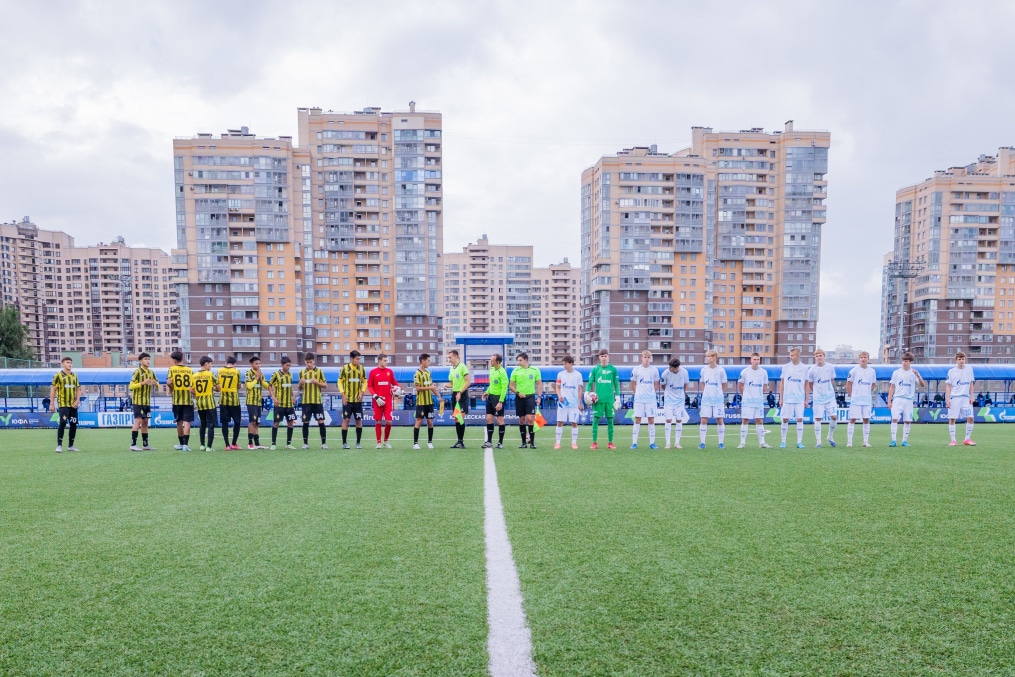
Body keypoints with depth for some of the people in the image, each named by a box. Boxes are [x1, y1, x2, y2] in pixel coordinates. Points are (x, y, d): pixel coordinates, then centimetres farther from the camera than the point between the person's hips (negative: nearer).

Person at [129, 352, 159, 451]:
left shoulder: (151, 372, 11)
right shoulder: (137, 372, -9)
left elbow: (157, 385, 19)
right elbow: (130, 386, -14)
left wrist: (155, 383, -4)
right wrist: (142, 383, -25)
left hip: (147, 402, 7)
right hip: (138, 401, -7)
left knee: (145, 422, 10)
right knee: (138, 421, -12)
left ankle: (145, 445, 15)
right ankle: (133, 445, -9)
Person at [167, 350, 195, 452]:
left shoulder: (172, 369, -2)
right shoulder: (189, 370, 2)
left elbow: (169, 382, -15)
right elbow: (192, 387, -3)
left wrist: (171, 389, 4)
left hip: (177, 400, 0)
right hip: (188, 400, 0)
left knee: (179, 422, 14)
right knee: (187, 422, -3)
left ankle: (182, 444, 25)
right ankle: (185, 444, -13)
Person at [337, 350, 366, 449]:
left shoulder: (361, 368, 3)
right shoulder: (344, 368, -4)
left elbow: (364, 382, 10)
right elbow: (340, 381, 0)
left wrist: (362, 392, -3)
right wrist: (343, 394, -9)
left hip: (358, 399, 3)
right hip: (347, 399, -2)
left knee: (359, 420, 4)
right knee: (346, 420, -3)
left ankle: (358, 443, 14)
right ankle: (344, 443, 5)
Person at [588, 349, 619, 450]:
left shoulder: (613, 369, 5)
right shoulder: (595, 369, 3)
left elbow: (616, 384, 9)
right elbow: (590, 383, 5)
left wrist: (617, 397, 6)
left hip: (610, 399, 1)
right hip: (598, 399, 0)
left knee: (610, 420, 4)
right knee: (595, 419, -1)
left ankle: (610, 442, 12)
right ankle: (594, 442, 5)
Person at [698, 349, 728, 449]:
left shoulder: (721, 370, -5)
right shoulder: (704, 369, 3)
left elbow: (723, 384, 7)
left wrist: (717, 391, 4)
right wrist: (705, 391, 4)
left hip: (718, 399, -2)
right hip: (706, 398, 2)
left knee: (720, 420, 2)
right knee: (704, 420, -1)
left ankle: (721, 442, 12)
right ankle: (702, 442, 4)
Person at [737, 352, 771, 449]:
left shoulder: (764, 372, 3)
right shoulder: (745, 372, -5)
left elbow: (764, 386, 15)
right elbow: (740, 386, 4)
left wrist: (758, 395, 12)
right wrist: (746, 395, 7)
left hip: (759, 401, 3)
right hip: (747, 401, -3)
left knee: (760, 421, 5)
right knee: (745, 421, -2)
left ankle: (762, 443, 11)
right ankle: (742, 442, 3)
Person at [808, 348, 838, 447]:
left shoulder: (830, 367, 0)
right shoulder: (812, 370, -7)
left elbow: (832, 380, 14)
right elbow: (810, 384, 6)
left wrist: (832, 390, 13)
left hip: (830, 397, 2)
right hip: (818, 398, -2)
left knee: (834, 417, -4)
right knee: (818, 419, -2)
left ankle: (830, 436, 20)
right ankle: (818, 441, 5)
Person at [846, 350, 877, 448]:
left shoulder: (872, 371, 7)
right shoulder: (854, 370, -3)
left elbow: (873, 384, 20)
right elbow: (848, 384, 1)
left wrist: (867, 393, 10)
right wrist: (851, 395, -2)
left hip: (867, 400, 4)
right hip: (855, 400, -3)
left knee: (866, 420, 5)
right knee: (853, 419, -4)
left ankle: (866, 441, 12)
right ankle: (849, 441, -1)